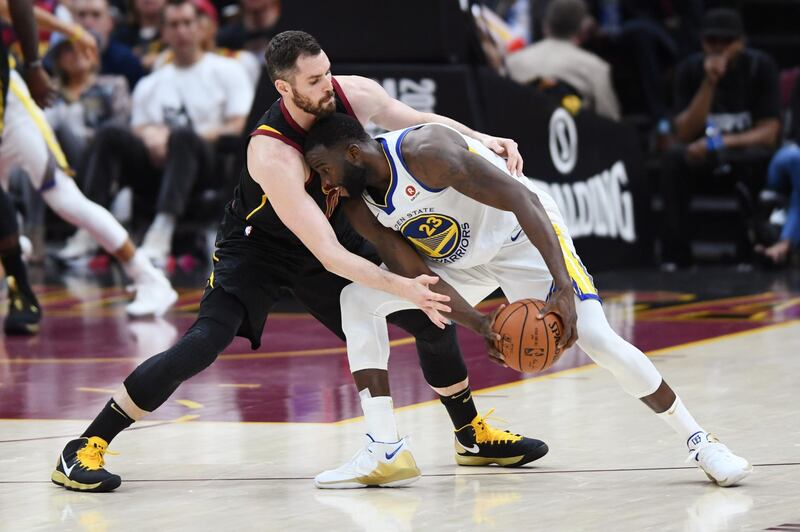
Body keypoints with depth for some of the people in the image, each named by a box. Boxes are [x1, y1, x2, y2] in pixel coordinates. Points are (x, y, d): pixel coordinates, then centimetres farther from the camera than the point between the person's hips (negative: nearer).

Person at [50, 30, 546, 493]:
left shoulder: (353, 95, -21)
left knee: (434, 317, 5)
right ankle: (85, 449, -19)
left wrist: (484, 141, -15)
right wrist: (403, 286, -46)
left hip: (335, 231, 6)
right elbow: (329, 257, -40)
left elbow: (422, 122, -1)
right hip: (260, 246, -6)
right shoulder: (272, 154, -38)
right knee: (204, 343, -27)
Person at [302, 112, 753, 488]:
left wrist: (563, 287, -41)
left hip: (521, 235, -7)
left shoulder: (425, 153, -33)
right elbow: (418, 276, -11)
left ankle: (698, 440, -4)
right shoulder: (362, 210, -12)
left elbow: (522, 200, -35)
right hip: (461, 260, 7)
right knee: (358, 301, -10)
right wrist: (478, 324, -28)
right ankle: (381, 451, -10)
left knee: (598, 339, -21)